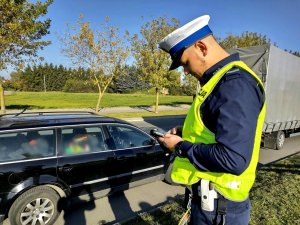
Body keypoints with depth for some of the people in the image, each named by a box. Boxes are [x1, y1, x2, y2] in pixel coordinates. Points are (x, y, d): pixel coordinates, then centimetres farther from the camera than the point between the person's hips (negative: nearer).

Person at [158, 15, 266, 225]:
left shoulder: (235, 83, -25)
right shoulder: (223, 79, 9)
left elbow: (233, 159, -32)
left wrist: (181, 147, -19)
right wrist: (185, 133, 3)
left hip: (218, 203, -9)